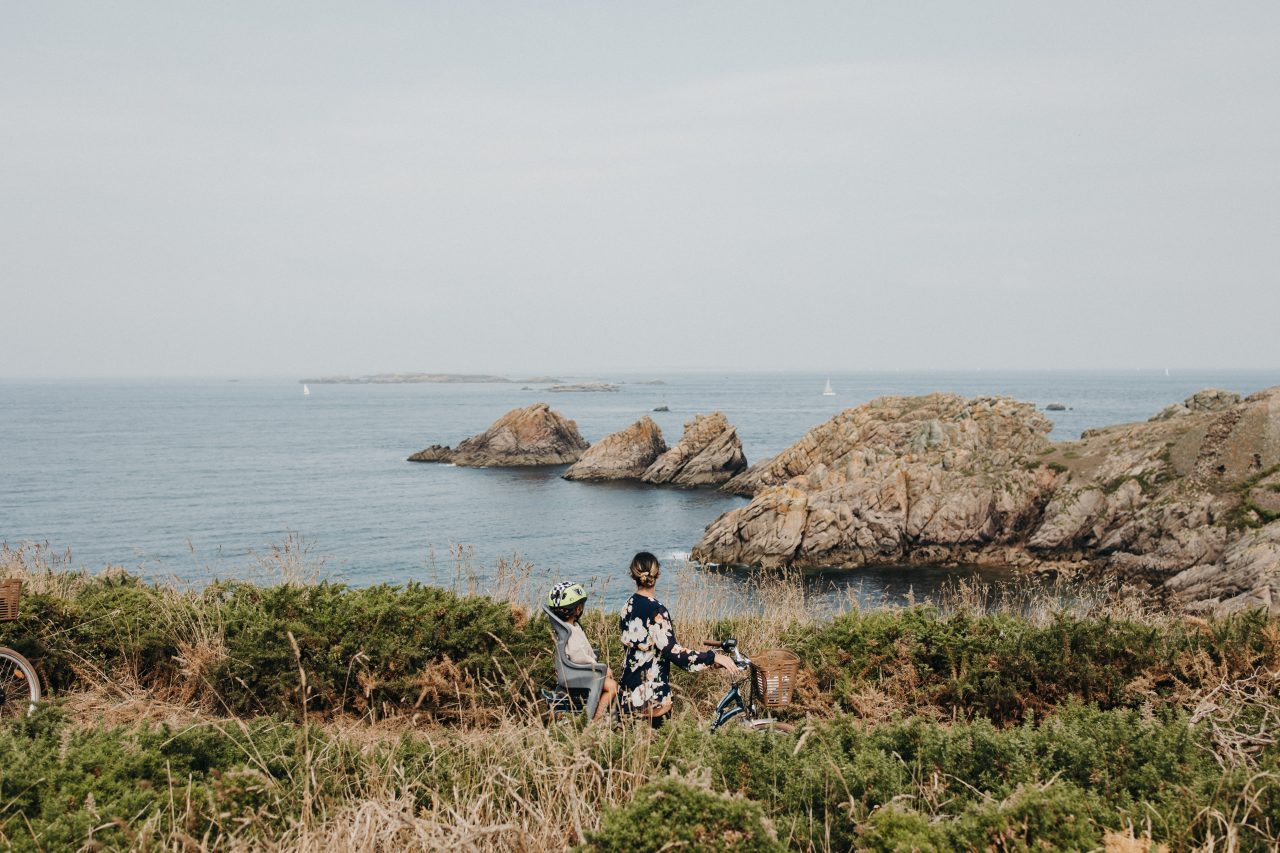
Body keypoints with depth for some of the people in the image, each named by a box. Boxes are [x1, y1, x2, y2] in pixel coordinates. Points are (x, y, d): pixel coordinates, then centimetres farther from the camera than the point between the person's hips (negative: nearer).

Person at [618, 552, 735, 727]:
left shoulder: (628, 607, 4)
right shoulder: (656, 610, -18)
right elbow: (672, 651, -24)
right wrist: (714, 657, -25)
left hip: (630, 689, 7)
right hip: (652, 693, -7)